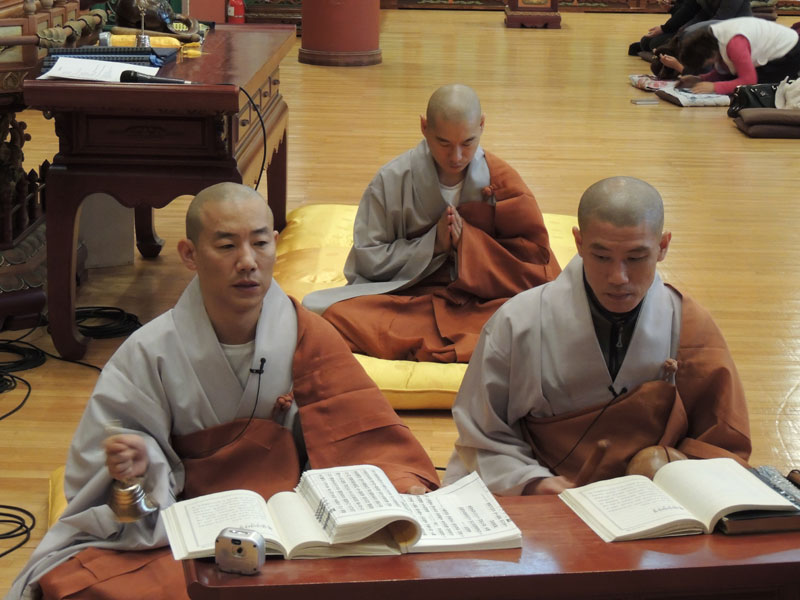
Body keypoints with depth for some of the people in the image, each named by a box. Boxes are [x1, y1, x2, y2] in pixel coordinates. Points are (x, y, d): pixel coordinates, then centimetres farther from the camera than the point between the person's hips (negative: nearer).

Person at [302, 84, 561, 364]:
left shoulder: (501, 180, 0)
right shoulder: (392, 179, -2)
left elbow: (536, 256, -1)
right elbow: (368, 260, -2)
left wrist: (469, 241, -13)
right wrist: (433, 243, -13)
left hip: (483, 301, 0)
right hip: (406, 295, 0)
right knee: (320, 309, -28)